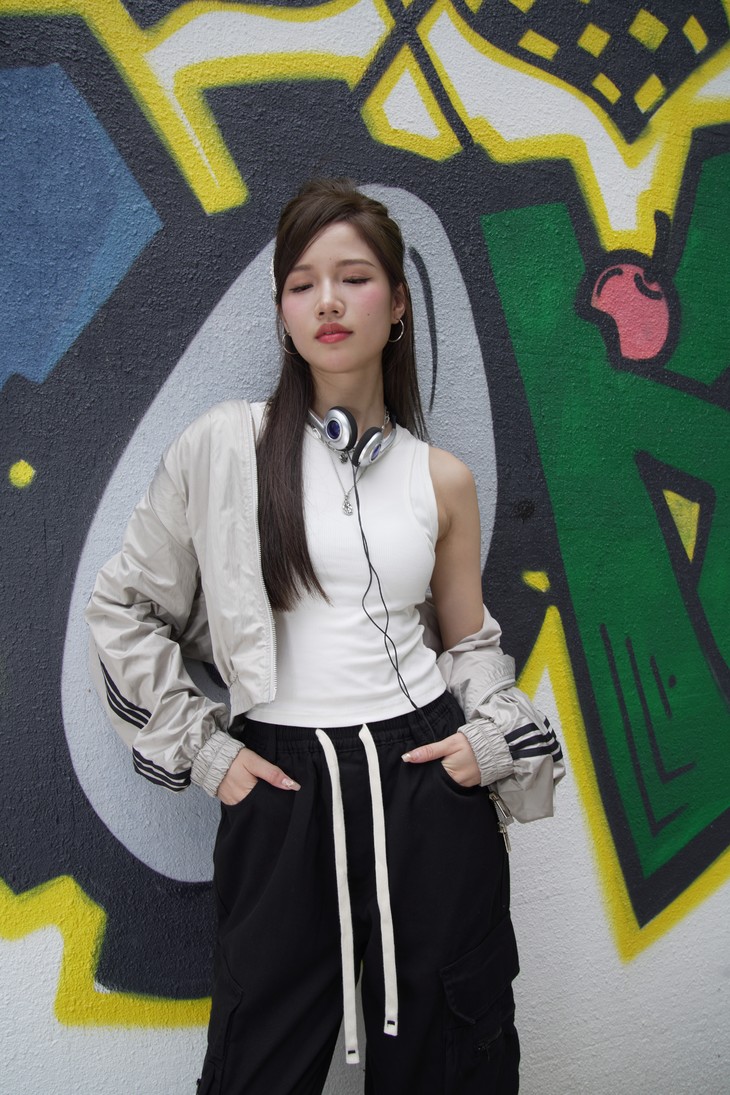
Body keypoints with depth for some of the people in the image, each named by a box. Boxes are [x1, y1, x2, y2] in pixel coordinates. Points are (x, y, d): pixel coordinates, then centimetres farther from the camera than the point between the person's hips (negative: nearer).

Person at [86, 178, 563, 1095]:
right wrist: (200, 749, -1)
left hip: (426, 779, 2)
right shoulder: (223, 446, -4)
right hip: (283, 789, -1)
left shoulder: (442, 478, 3)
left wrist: (494, 738, -3)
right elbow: (122, 606, 3)